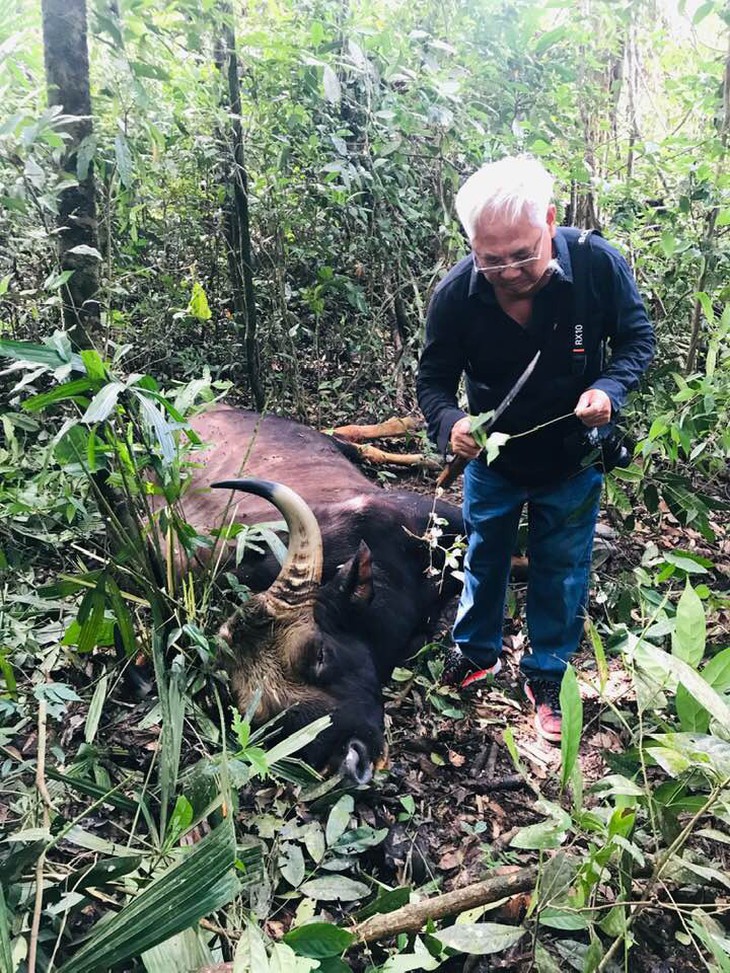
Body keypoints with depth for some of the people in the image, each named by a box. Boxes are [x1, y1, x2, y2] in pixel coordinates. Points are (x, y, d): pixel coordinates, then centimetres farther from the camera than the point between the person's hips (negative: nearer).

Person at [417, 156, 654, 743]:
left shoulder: (598, 265, -26)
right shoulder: (455, 295, -25)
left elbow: (637, 338, -10)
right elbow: (434, 379, -13)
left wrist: (610, 388, -30)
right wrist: (449, 423, -35)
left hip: (573, 462, 0)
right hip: (493, 458, 1)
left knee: (561, 571, 15)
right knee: (484, 559, 20)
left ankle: (547, 677, 38)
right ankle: (477, 653, 46)